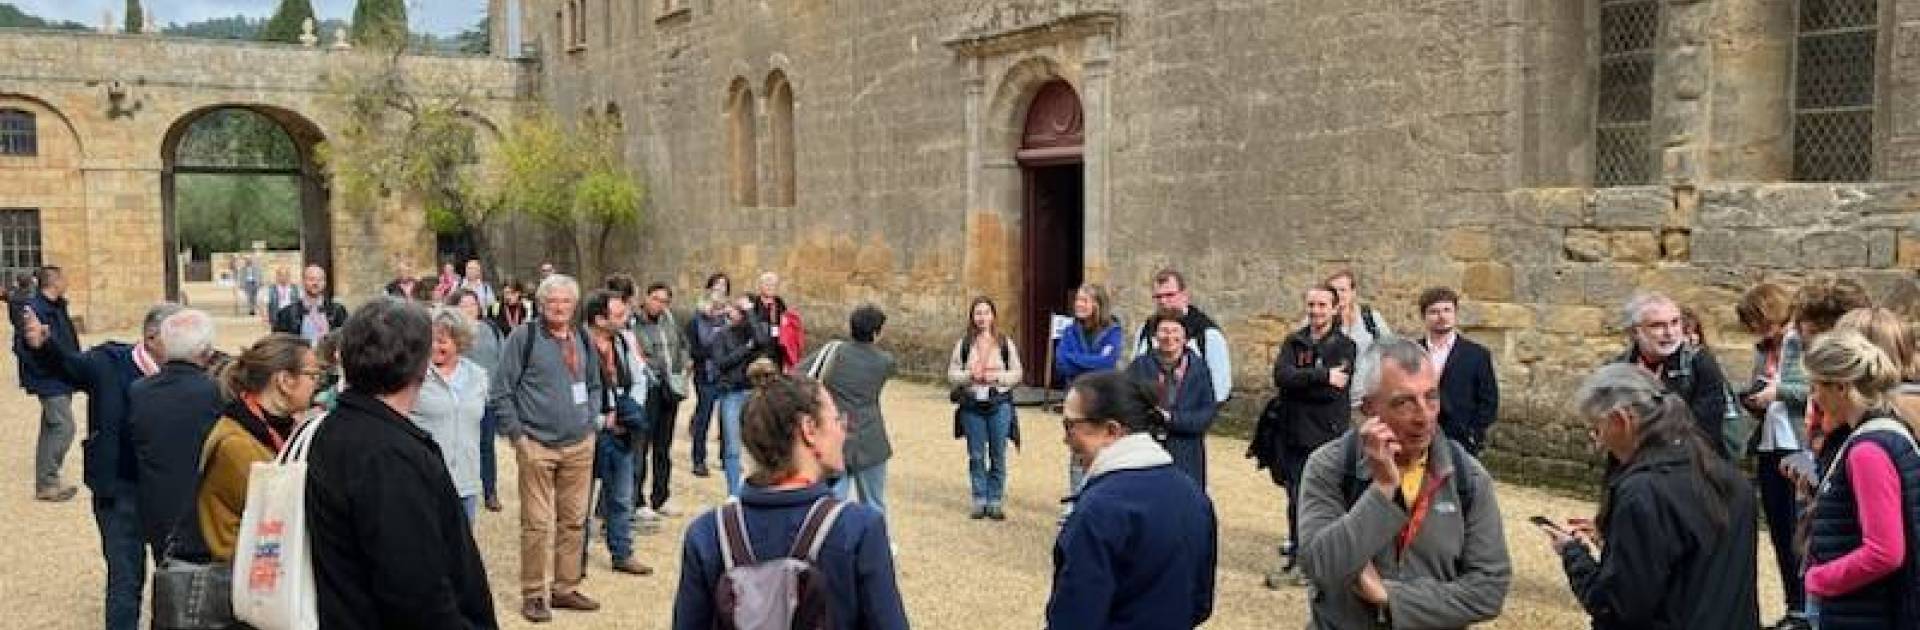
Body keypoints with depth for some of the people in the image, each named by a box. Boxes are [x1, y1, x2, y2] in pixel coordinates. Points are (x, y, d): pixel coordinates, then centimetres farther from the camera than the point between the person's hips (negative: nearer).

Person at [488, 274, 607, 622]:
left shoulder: (583, 339, 10)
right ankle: (533, 594, 9)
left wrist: (592, 421, 11)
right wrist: (517, 434, -8)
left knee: (574, 520, 10)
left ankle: (566, 588, 22)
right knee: (537, 523, -2)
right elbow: (501, 390, -6)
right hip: (537, 446, -5)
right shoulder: (523, 336, -6)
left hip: (580, 446, 5)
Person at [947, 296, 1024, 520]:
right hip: (972, 405, 1)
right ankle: (979, 500, 16)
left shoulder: (1005, 344, 3)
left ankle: (995, 501, 13)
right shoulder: (963, 344, 4)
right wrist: (969, 375, -12)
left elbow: (1017, 373, 4)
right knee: (976, 456, 6)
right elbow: (951, 374, 5)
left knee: (998, 456, 3)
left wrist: (997, 376, -12)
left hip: (1000, 403, -1)